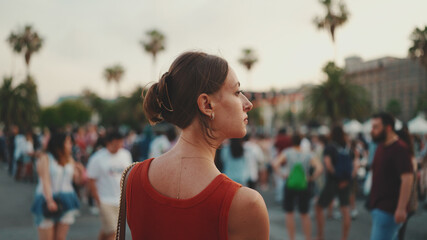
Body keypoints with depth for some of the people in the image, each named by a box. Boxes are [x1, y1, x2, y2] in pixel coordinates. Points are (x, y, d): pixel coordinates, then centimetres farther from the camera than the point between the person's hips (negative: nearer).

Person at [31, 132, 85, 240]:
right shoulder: (45, 158, -3)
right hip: (48, 201, -4)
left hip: (66, 202, 5)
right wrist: (49, 201, -25)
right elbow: (45, 180, -13)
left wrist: (81, 171, -8)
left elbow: (77, 180, 15)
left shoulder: (69, 159, 12)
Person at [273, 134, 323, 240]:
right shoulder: (308, 155, -5)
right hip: (304, 186, 2)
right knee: (304, 214, 16)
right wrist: (312, 178, -4)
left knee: (289, 213, 14)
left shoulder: (287, 153, -8)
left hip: (290, 186, -1)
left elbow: (275, 164, -21)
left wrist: (282, 175, -8)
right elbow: (320, 168, -18)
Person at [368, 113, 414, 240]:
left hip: (388, 210, -9)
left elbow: (407, 178, -21)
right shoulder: (381, 147, 14)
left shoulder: (399, 148, -14)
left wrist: (401, 208, -25)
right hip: (378, 206, 9)